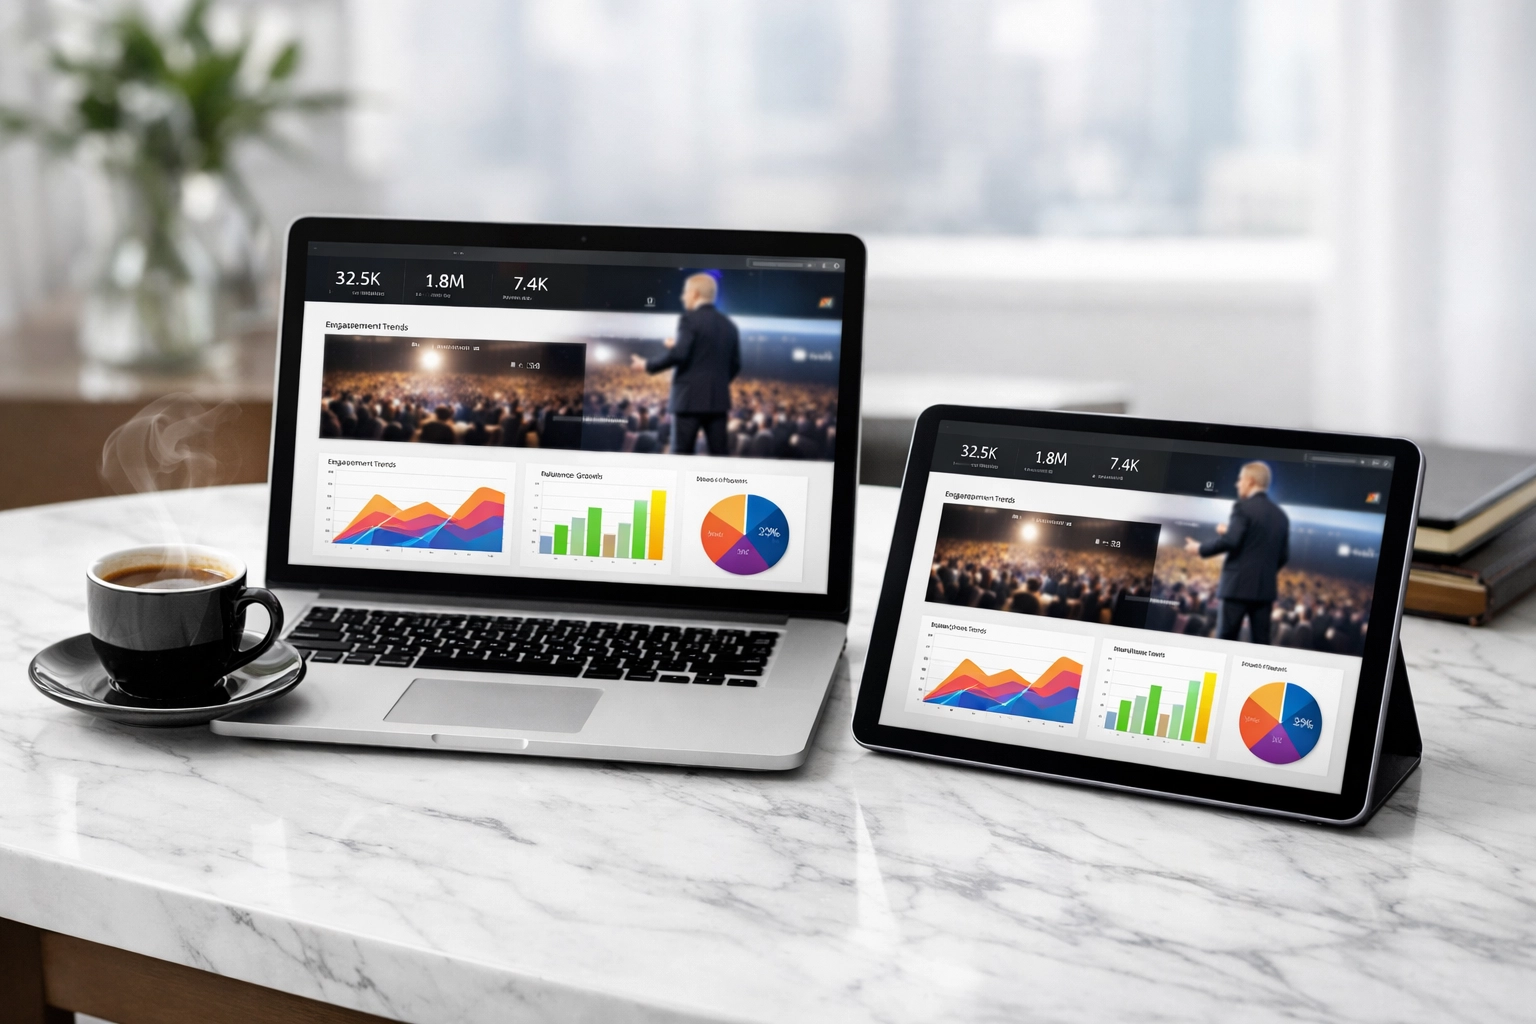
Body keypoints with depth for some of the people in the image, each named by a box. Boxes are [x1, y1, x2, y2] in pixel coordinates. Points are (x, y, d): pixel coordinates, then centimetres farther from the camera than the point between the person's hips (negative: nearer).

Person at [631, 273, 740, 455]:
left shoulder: (690, 319, -7)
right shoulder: (729, 325, 12)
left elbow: (678, 355, -18)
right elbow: (735, 365, 14)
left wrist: (648, 365, -5)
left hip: (690, 398, -6)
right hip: (718, 399, 6)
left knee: (681, 454, -2)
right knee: (720, 454, 5)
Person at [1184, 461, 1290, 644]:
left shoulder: (1243, 507, -7)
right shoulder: (1281, 515, 12)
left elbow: (1230, 541, -18)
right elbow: (1284, 556, 13)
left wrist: (1201, 549, -4)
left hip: (1239, 584, -6)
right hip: (1265, 587, 6)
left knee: (1225, 640, -1)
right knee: (1261, 642, 5)